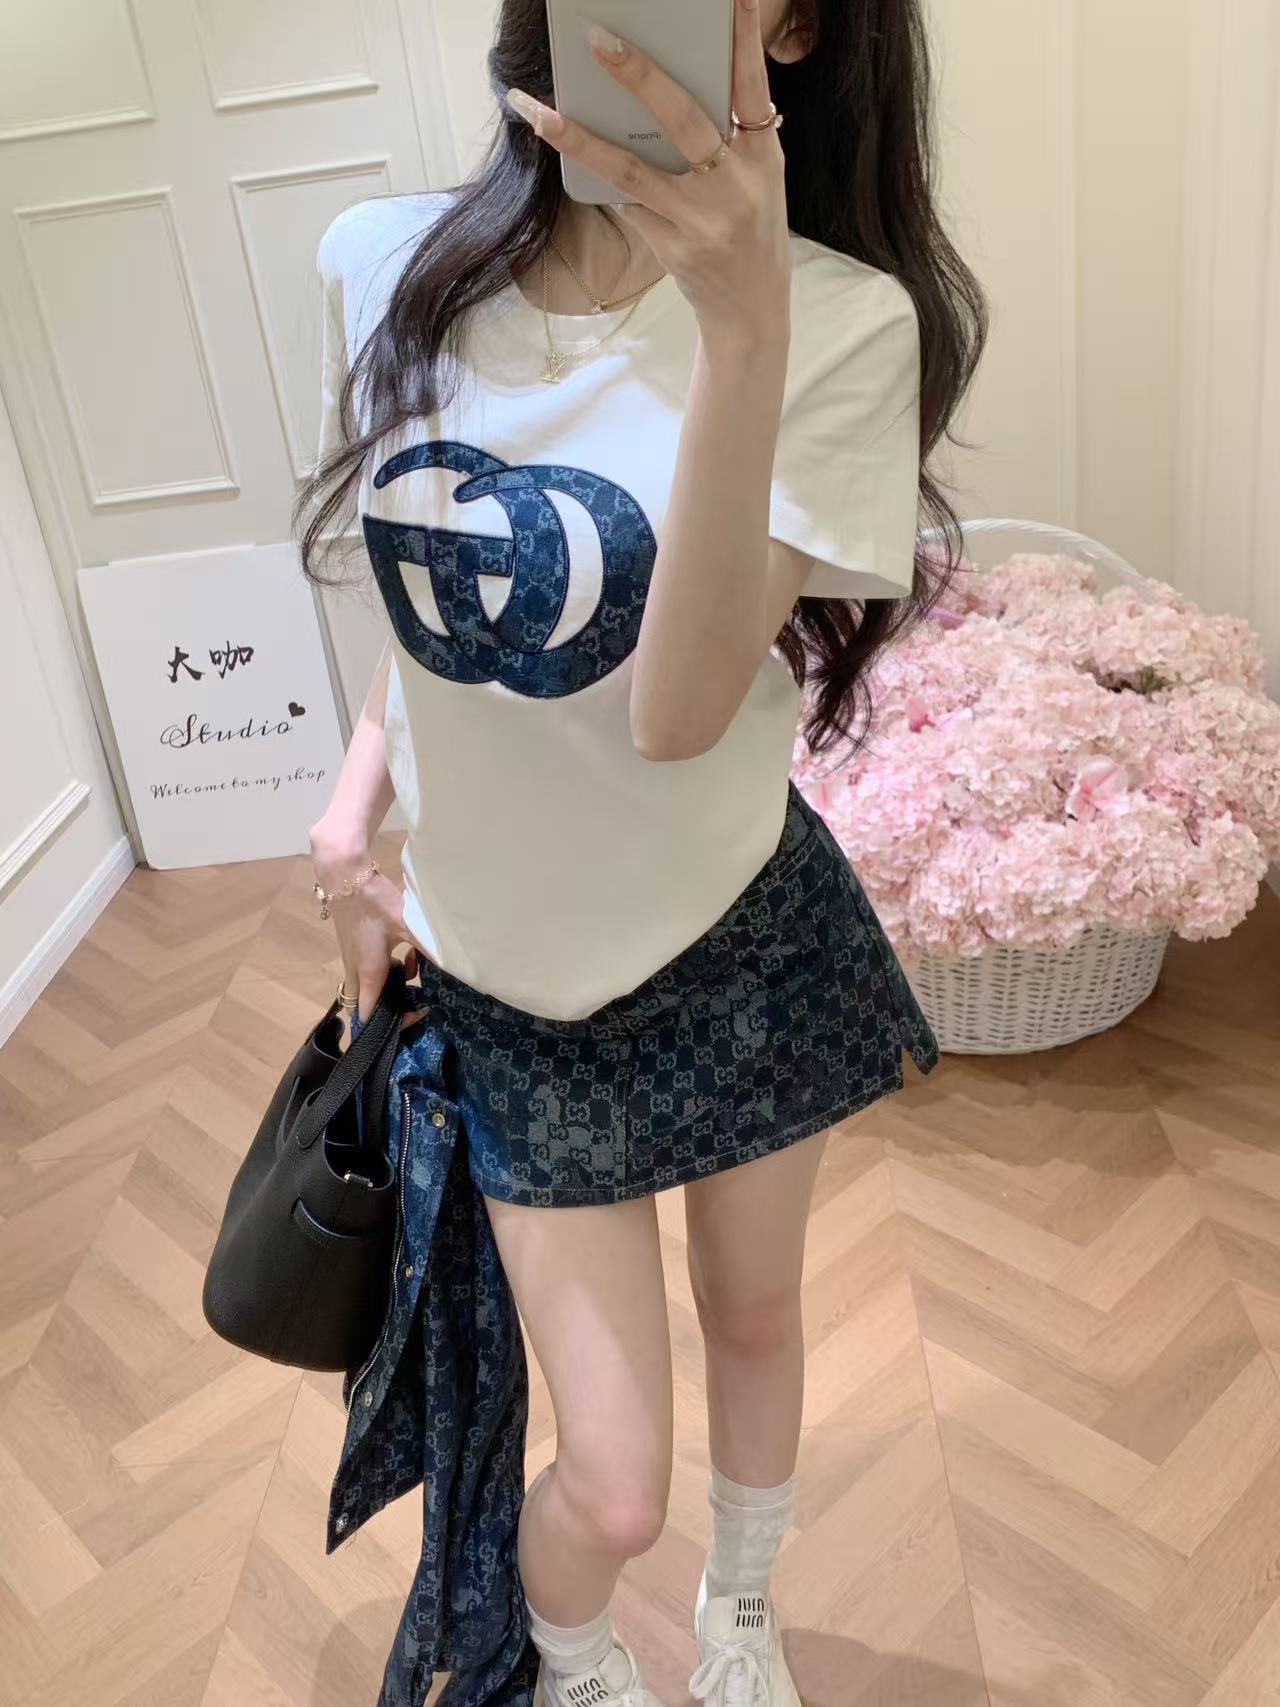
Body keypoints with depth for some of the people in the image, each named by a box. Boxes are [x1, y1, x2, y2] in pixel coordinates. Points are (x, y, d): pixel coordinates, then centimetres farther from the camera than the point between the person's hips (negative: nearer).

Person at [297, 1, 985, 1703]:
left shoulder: (841, 319, -17)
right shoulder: (381, 269, -6)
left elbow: (681, 710, -27)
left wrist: (743, 330, -36)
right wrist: (354, 803, -2)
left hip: (744, 942, -1)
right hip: (511, 979, 1)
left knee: (755, 1317, 22)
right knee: (613, 1488, 5)